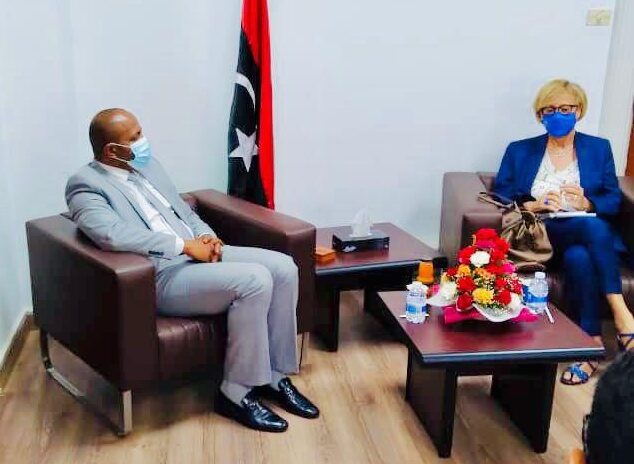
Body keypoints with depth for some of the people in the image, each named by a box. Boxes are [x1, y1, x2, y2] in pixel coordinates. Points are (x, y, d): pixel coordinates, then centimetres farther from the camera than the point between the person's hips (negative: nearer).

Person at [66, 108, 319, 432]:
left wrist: (206, 237, 0)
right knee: (254, 280, -28)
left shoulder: (147, 166, 18)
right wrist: (185, 245, -23)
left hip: (199, 253, 9)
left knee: (283, 267, -10)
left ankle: (275, 375, 2)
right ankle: (237, 392, -13)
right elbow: (111, 234, -26)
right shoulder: (85, 184, -7)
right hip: (160, 275, -8)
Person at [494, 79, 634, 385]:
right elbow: (500, 196, 5)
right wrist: (532, 205, -14)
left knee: (578, 258, -38)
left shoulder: (598, 148, 17)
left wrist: (587, 204, -13)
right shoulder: (519, 151, 15)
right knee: (592, 226, -35)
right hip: (540, 237, -1)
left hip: (589, 235, 1)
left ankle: (591, 345, -32)